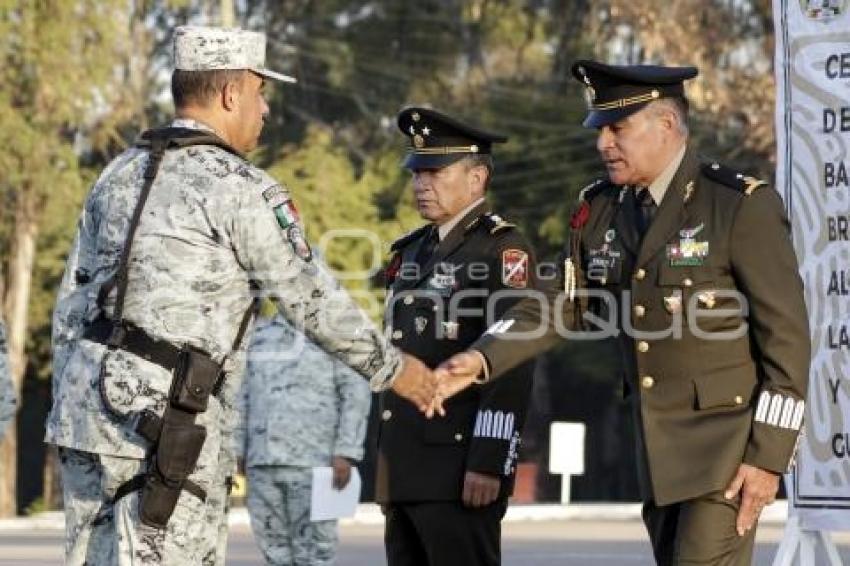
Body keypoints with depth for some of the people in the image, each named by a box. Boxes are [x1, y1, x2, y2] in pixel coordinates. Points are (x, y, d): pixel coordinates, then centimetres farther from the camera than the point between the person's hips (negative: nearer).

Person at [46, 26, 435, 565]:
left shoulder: (121, 175, 14)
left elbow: (73, 303, 16)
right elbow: (313, 300, -5)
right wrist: (390, 368, 9)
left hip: (90, 403, 8)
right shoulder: (241, 188, -9)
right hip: (168, 421, -8)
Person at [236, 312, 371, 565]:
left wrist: (345, 454, -12)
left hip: (313, 461, -5)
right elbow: (245, 398, 17)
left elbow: (356, 393, -4)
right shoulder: (262, 333, 15)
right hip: (262, 462, 5)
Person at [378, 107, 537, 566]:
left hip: (461, 472, -8)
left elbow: (512, 365, -14)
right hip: (407, 471, 8)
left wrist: (489, 462, -20)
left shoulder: (502, 248, -7)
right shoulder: (412, 253, 19)